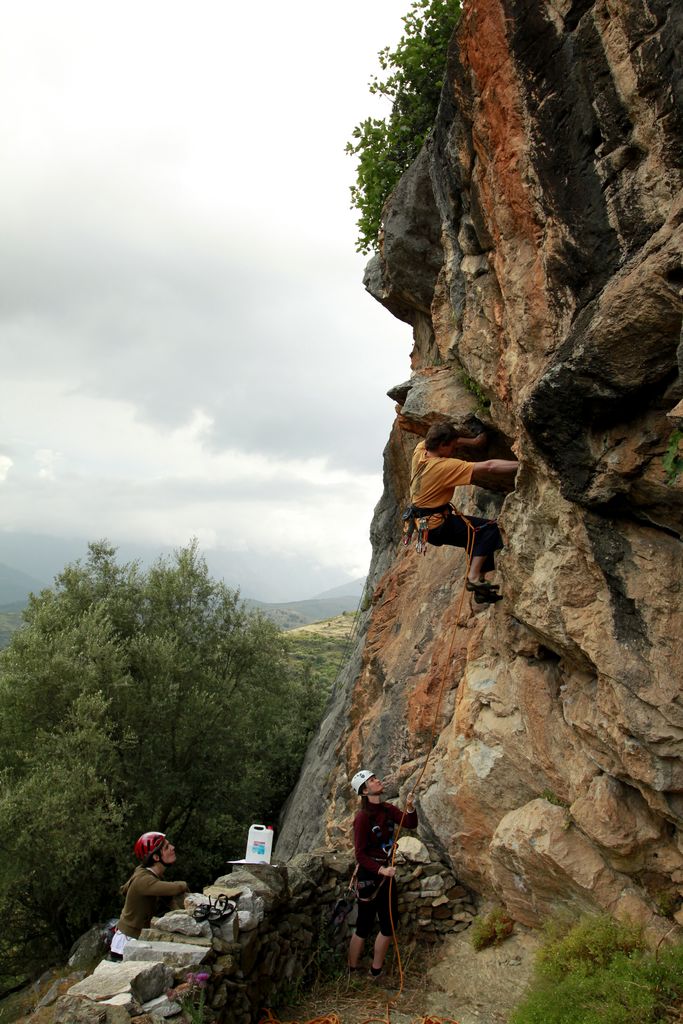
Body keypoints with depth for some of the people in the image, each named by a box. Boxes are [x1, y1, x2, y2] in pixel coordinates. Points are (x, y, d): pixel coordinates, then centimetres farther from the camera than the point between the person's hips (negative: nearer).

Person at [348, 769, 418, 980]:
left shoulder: (388, 810, 3)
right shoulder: (362, 818, -18)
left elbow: (410, 823, -7)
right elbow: (360, 855, -18)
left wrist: (410, 808, -25)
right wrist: (381, 870, -29)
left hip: (386, 875, 7)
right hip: (369, 877, -7)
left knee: (389, 926, 13)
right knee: (364, 928, 4)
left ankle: (376, 971, 28)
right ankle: (352, 972, 21)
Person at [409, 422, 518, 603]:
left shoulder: (420, 453, -4)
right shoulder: (445, 466, -25)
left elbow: (435, 440, 18)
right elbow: (488, 467, -28)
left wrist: (472, 442, 10)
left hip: (424, 523, 9)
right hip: (437, 526, -9)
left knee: (478, 534, 19)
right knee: (490, 528, -11)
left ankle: (481, 591, 16)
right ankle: (474, 576, -15)